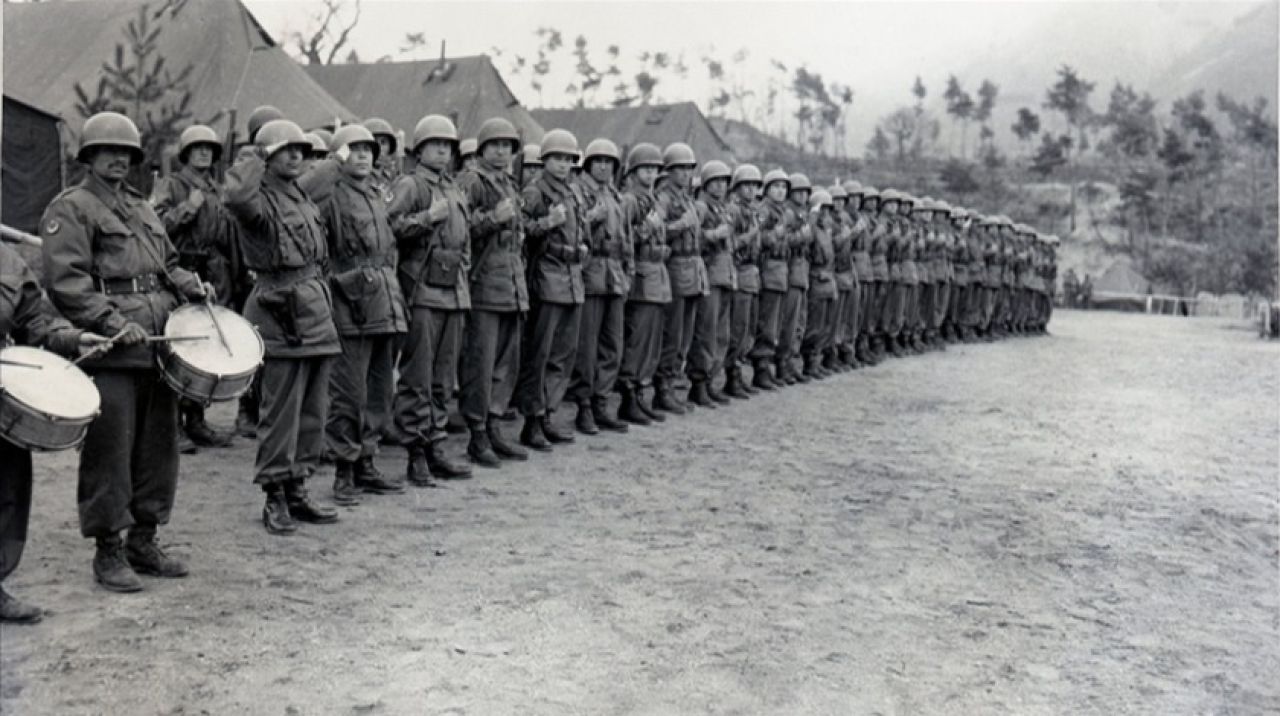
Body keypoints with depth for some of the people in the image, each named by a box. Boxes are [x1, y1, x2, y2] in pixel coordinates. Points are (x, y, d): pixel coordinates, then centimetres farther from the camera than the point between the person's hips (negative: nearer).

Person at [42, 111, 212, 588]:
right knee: (110, 450, -3)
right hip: (109, 351, -7)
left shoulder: (141, 208, 23)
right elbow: (65, 280, -12)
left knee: (158, 446, 10)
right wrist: (114, 323, -19)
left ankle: (143, 540, 22)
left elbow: (166, 263, 31)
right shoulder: (70, 208, -1)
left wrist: (190, 285, 10)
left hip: (157, 344, 7)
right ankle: (108, 552, 8)